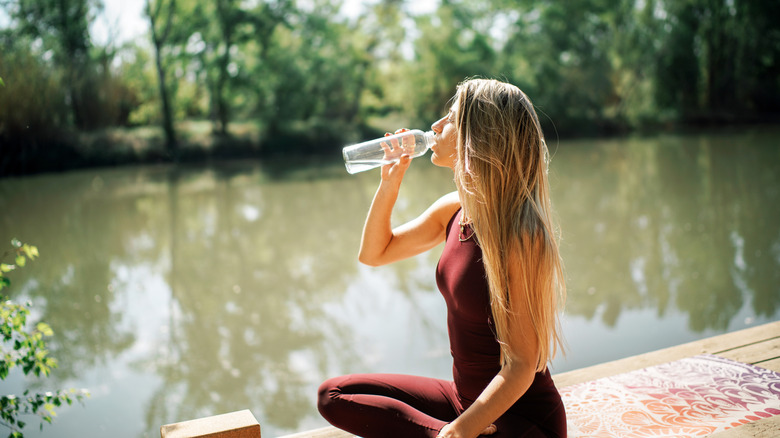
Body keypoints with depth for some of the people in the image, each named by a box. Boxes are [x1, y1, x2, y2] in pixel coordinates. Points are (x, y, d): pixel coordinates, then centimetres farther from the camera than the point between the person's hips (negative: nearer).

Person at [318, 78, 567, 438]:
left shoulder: (521, 235, -23)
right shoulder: (454, 209, -1)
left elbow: (521, 366, -22)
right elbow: (374, 254, 12)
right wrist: (390, 180, -1)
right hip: (465, 398, 7)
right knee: (333, 395, 0)